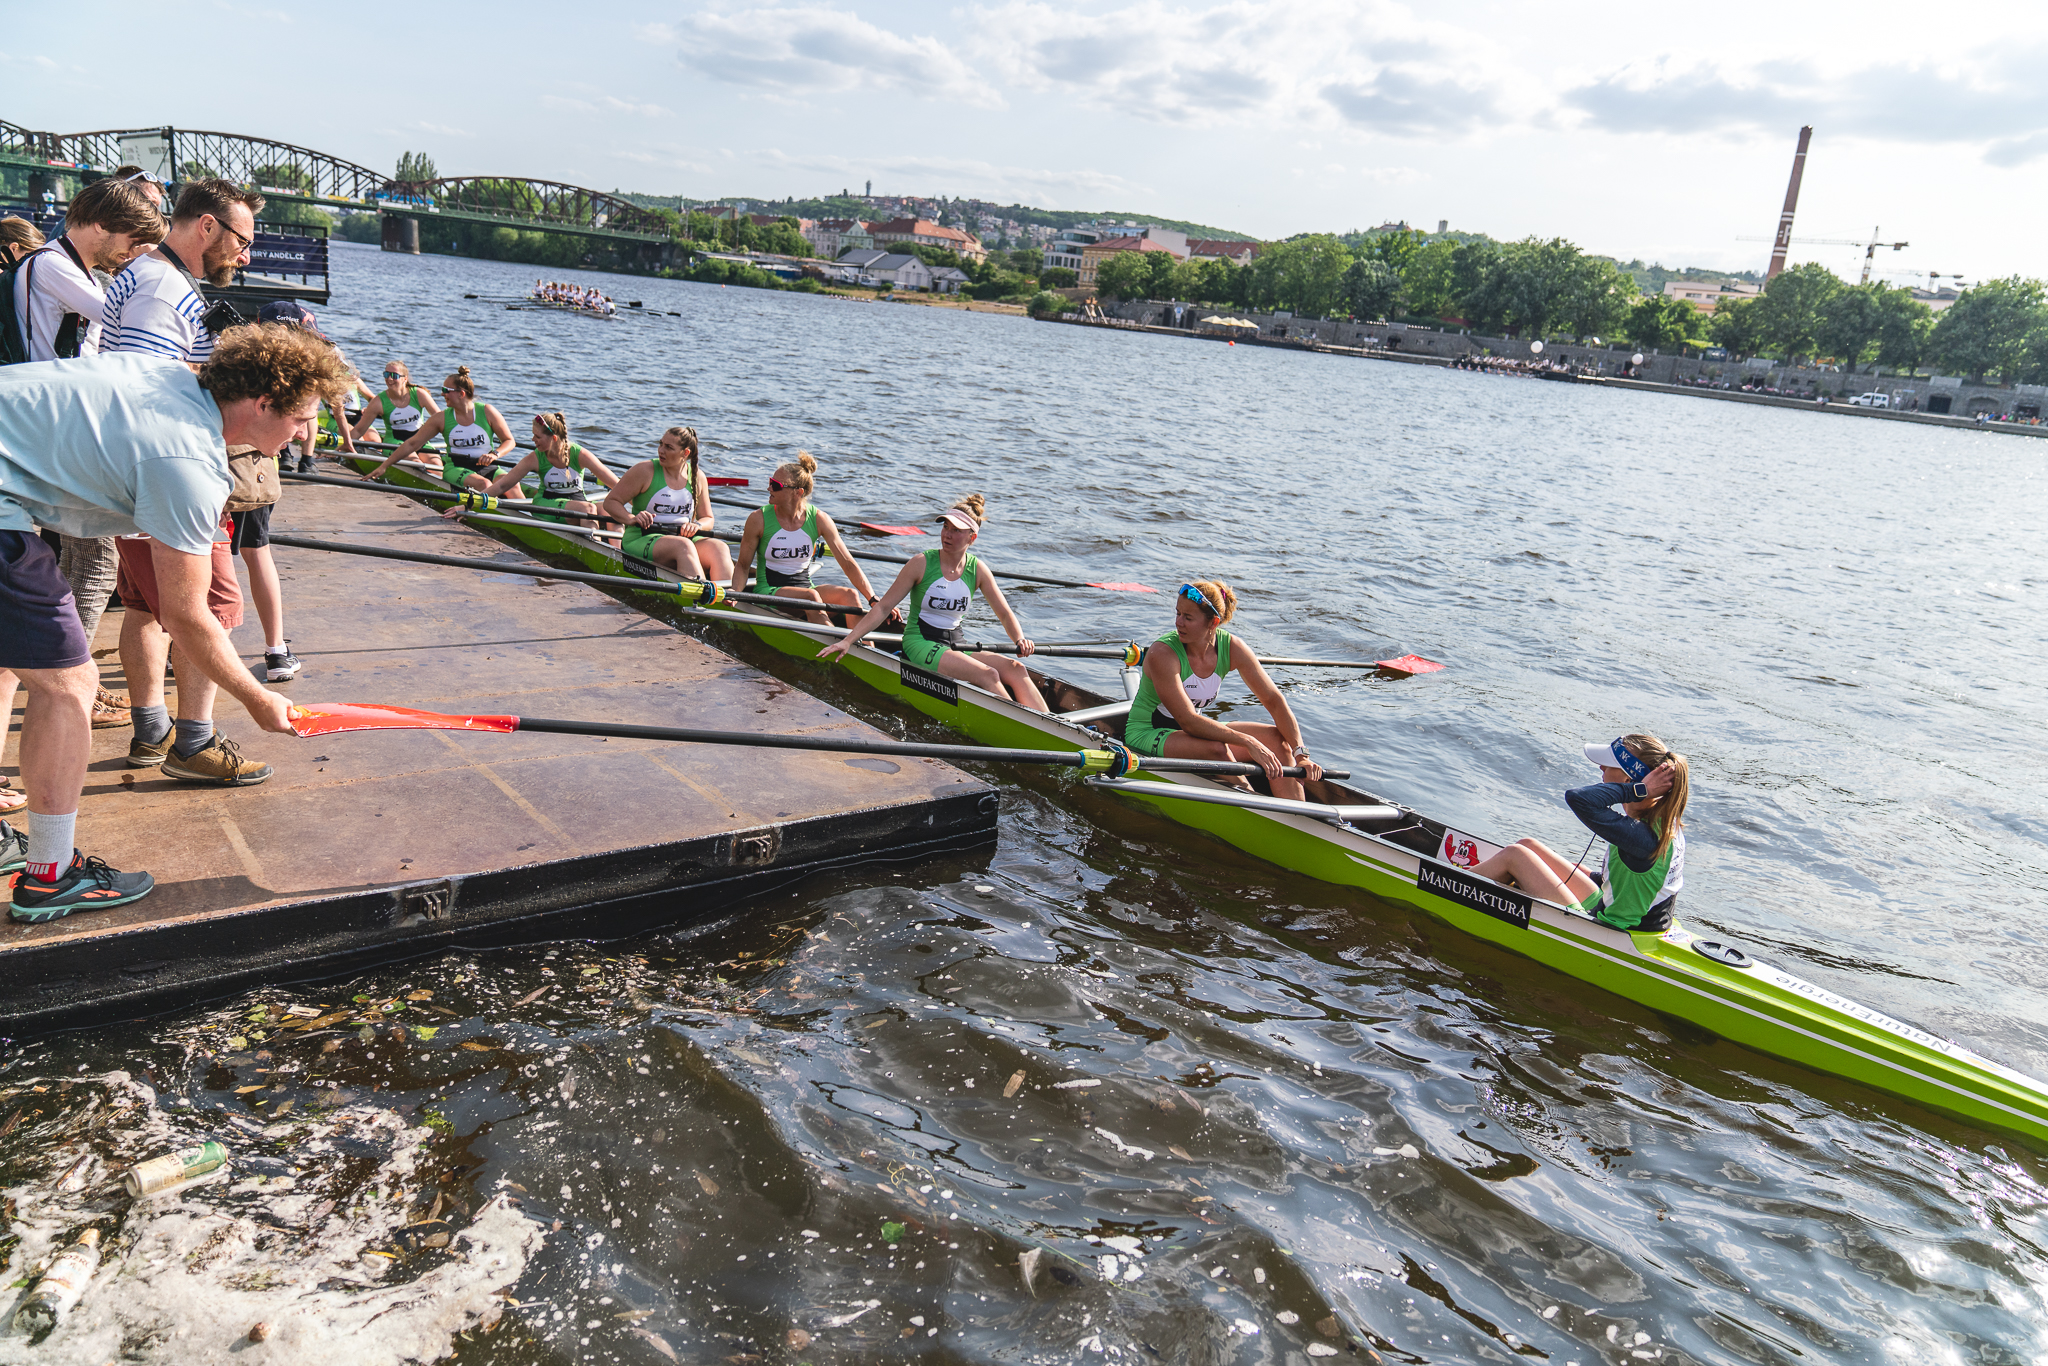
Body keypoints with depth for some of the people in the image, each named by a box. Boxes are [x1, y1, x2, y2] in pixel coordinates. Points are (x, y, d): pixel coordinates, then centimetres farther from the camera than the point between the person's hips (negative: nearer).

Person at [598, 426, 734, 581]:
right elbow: (611, 501, 0)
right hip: (641, 540, -4)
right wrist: (632, 519, -20)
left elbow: (708, 519, 15)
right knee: (683, 546, -36)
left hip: (684, 537, 4)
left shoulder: (697, 477, 9)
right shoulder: (645, 471, -2)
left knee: (719, 548, -26)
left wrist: (697, 525, -9)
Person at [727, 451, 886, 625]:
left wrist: (874, 601, -12)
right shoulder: (758, 519, -8)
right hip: (768, 591, -3)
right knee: (811, 597, -33)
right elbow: (742, 565, 0)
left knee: (850, 595, -23)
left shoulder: (819, 519, -4)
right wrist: (735, 592, -21)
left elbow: (848, 564, -4)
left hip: (805, 587, 3)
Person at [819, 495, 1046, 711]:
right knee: (987, 674, -29)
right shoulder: (922, 563, -6)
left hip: (955, 645, 5)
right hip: (920, 644, -5)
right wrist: (847, 641, -12)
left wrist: (1020, 639, -13)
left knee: (1014, 669, -20)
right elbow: (883, 607, -5)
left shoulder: (978, 570, 4)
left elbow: (1005, 615, 9)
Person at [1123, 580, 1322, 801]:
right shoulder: (1162, 653, -26)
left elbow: (1273, 700, -8)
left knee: (1278, 739, -10)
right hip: (1146, 735, -6)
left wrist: (1300, 754, -18)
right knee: (1216, 748, -34)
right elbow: (1188, 722, -29)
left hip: (1194, 731, 6)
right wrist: (1248, 743, -33)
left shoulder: (1232, 647, -10)